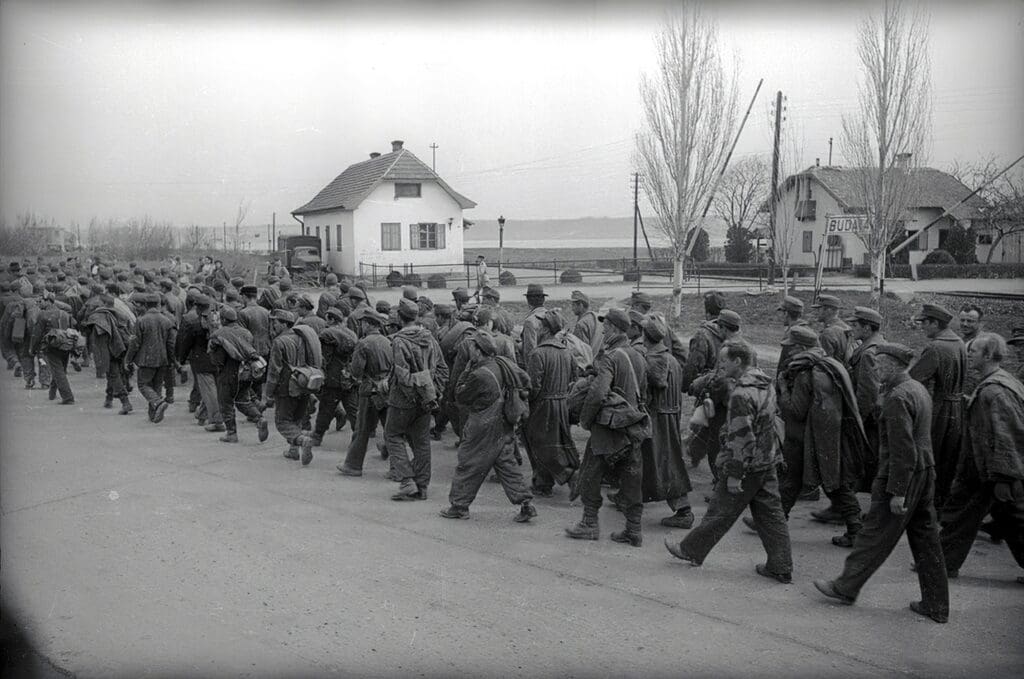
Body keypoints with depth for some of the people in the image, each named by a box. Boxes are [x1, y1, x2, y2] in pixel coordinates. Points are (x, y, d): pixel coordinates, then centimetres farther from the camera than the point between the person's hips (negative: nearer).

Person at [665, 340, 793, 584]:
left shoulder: (741, 394, -23)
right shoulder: (766, 386, 8)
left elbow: (741, 438, -24)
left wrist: (734, 474, -19)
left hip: (747, 466, -8)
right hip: (767, 463, 8)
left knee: (720, 512, 6)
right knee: (771, 514, 11)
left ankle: (691, 550, 22)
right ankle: (781, 568, 15)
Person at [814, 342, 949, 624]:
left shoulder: (897, 398, -20)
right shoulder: (919, 389, 11)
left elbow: (902, 449, -23)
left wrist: (897, 492, -21)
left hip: (902, 475, -9)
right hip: (925, 473, 9)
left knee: (875, 536, 4)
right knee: (926, 539, 13)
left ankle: (846, 588, 17)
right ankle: (936, 606, 20)